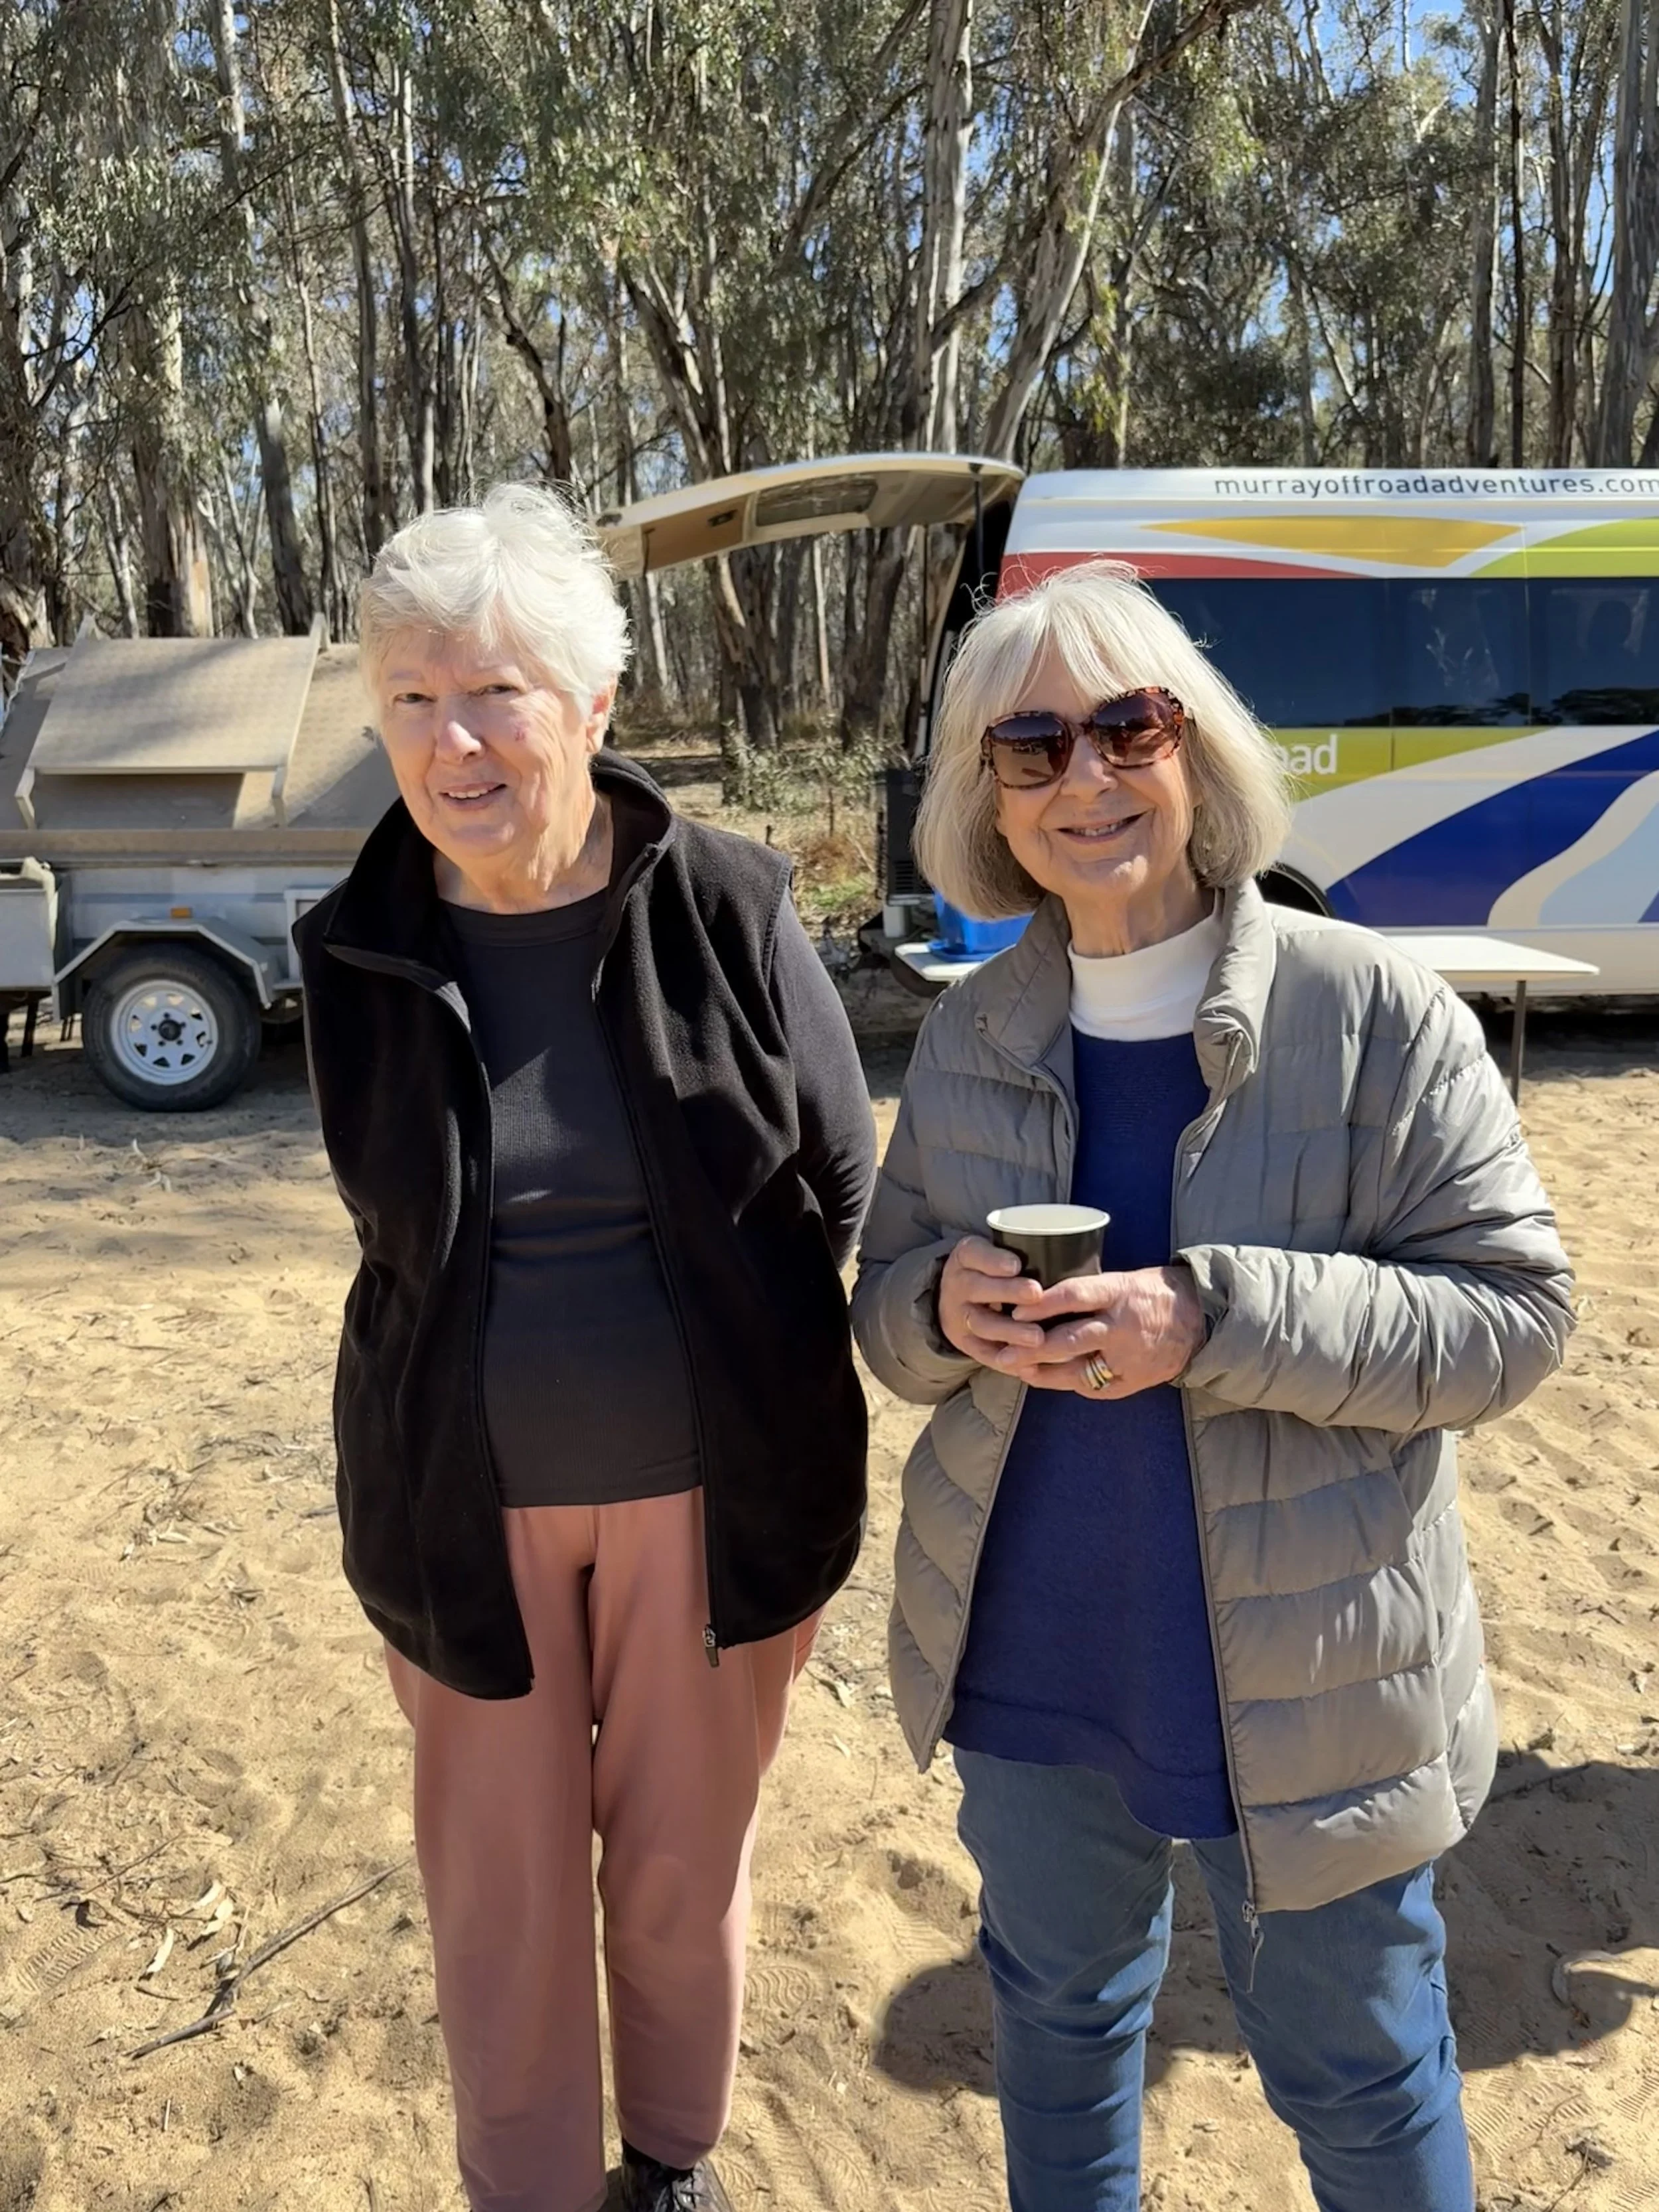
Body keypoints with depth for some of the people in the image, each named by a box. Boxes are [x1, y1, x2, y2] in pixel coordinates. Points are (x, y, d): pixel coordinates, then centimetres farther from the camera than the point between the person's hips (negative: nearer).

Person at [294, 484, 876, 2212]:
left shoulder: (726, 906, -12)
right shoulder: (361, 950, -6)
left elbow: (846, 1185, -2)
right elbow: (401, 1232, 6)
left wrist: (746, 1382, 1)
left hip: (709, 1487, -1)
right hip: (469, 1502, 1)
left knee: (684, 1861, 19)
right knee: (500, 1892, 15)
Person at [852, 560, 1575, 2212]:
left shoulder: (1373, 1013, -13)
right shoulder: (968, 1037, 0)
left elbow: (1514, 1312, -14)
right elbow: (885, 1305, 7)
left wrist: (1216, 1324, -27)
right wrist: (947, 1309, -17)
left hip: (1304, 1686, -4)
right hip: (1027, 1664, 4)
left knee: (1359, 2075, 18)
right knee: (1056, 2017, 26)